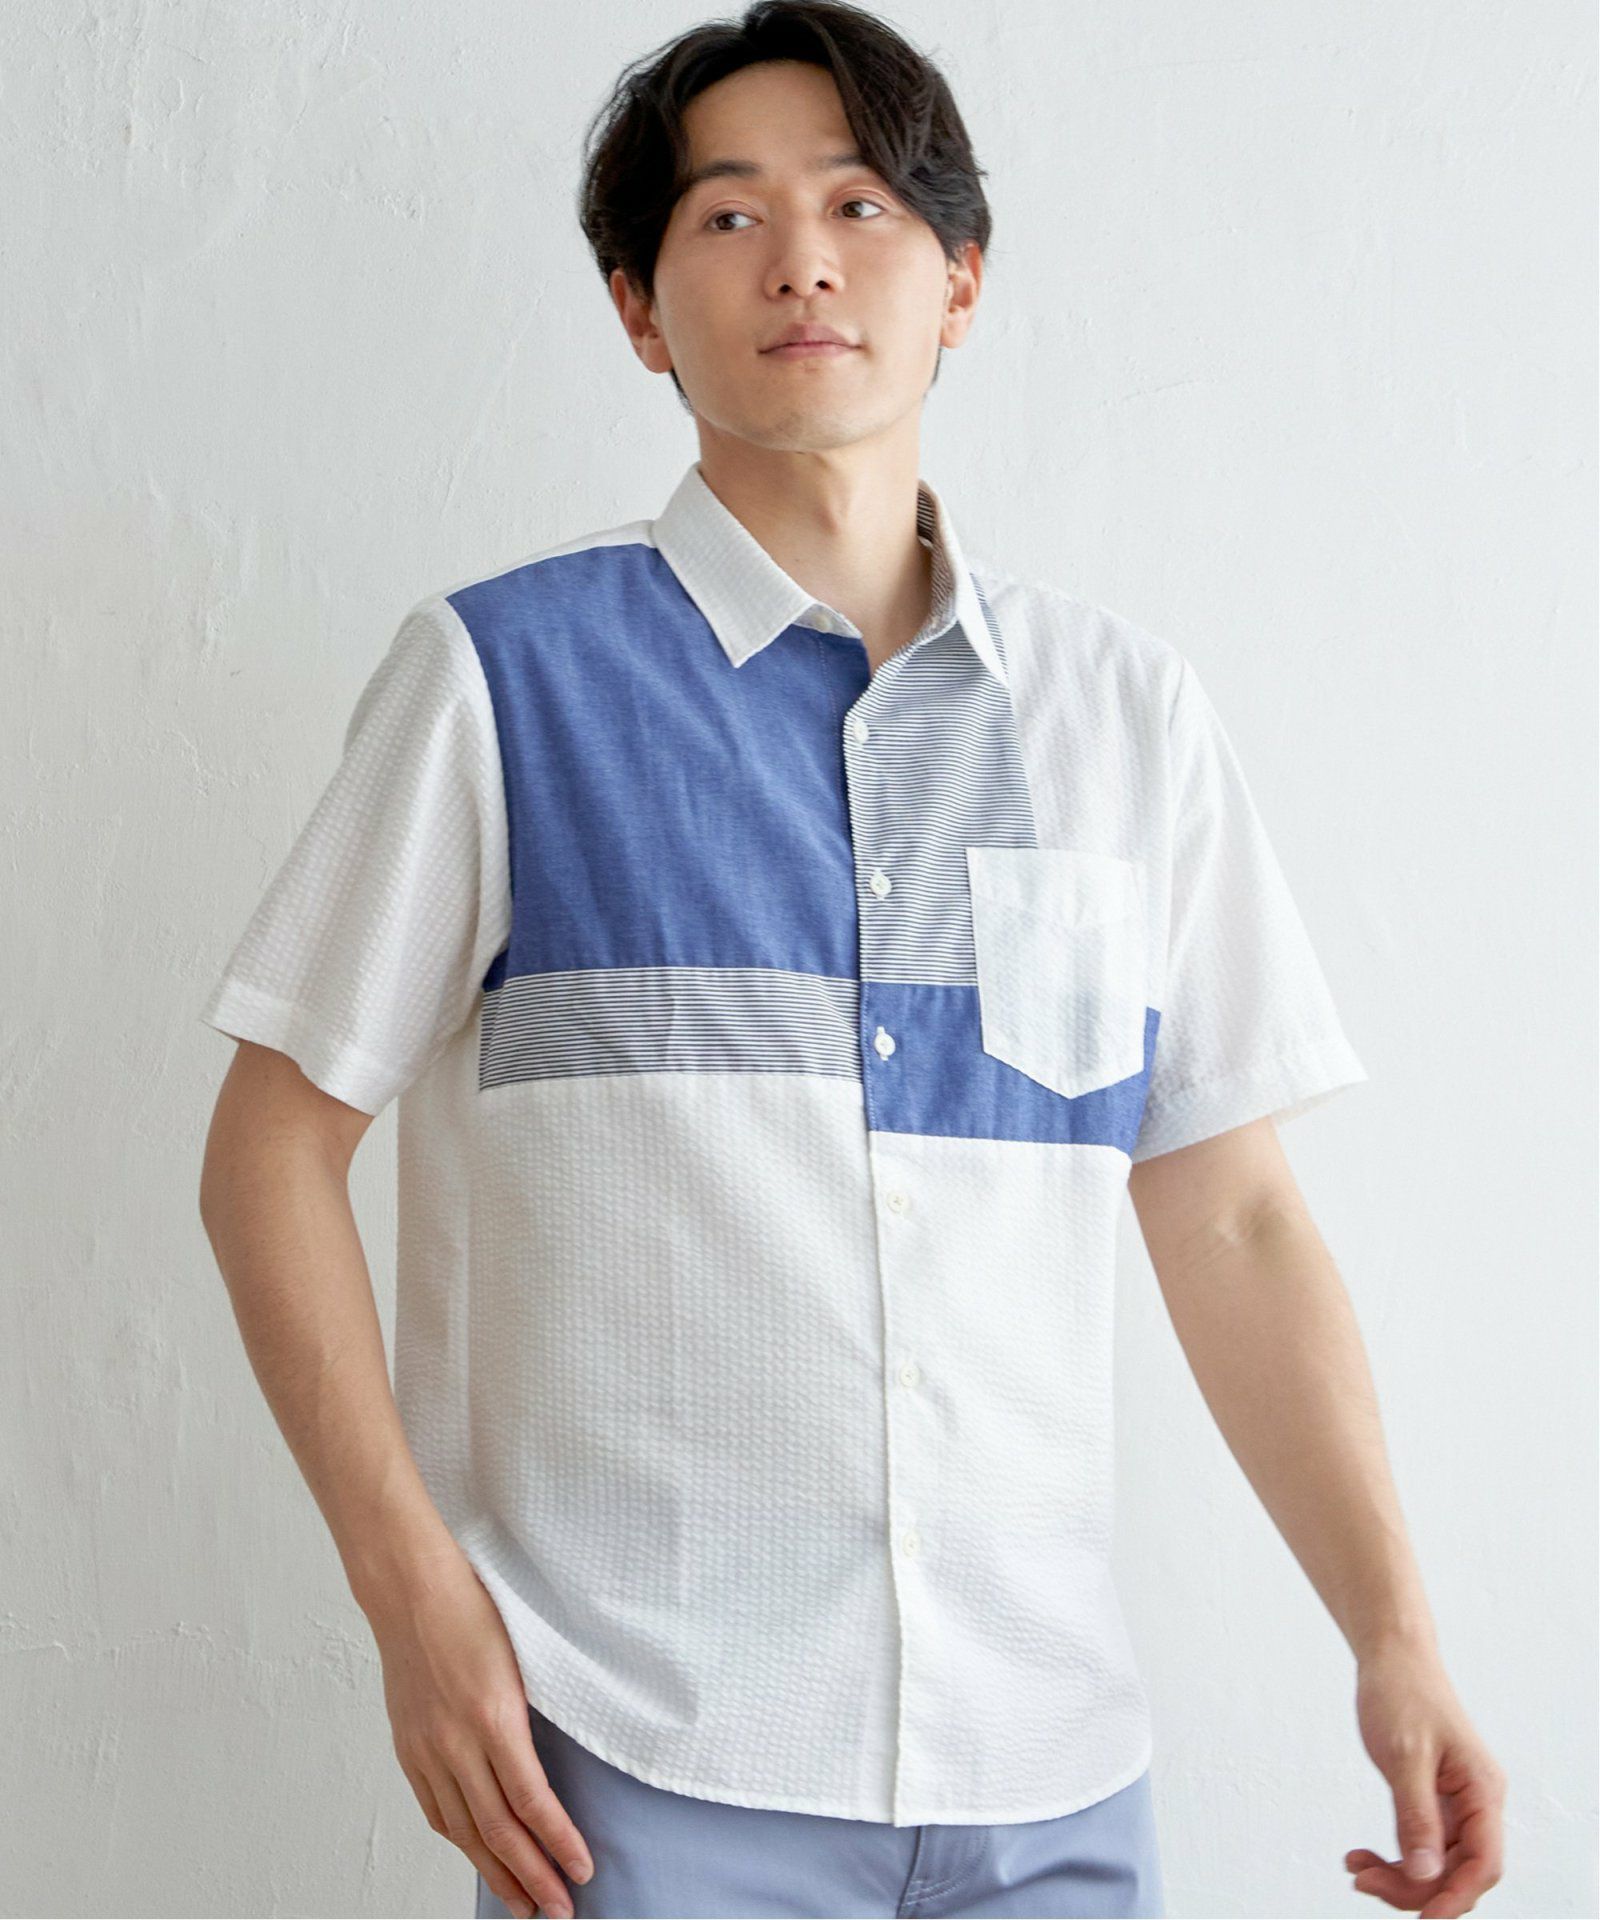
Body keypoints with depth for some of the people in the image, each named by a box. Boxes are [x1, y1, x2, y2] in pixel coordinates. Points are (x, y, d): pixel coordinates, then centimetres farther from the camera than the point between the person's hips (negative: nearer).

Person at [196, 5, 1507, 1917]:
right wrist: (415, 1594, -9)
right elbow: (273, 1147, -1)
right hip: (638, 1762, -2)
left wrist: (1394, 1634, 0)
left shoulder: (1131, 712, 6)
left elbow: (1233, 1217, 7)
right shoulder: (501, 677, -2)